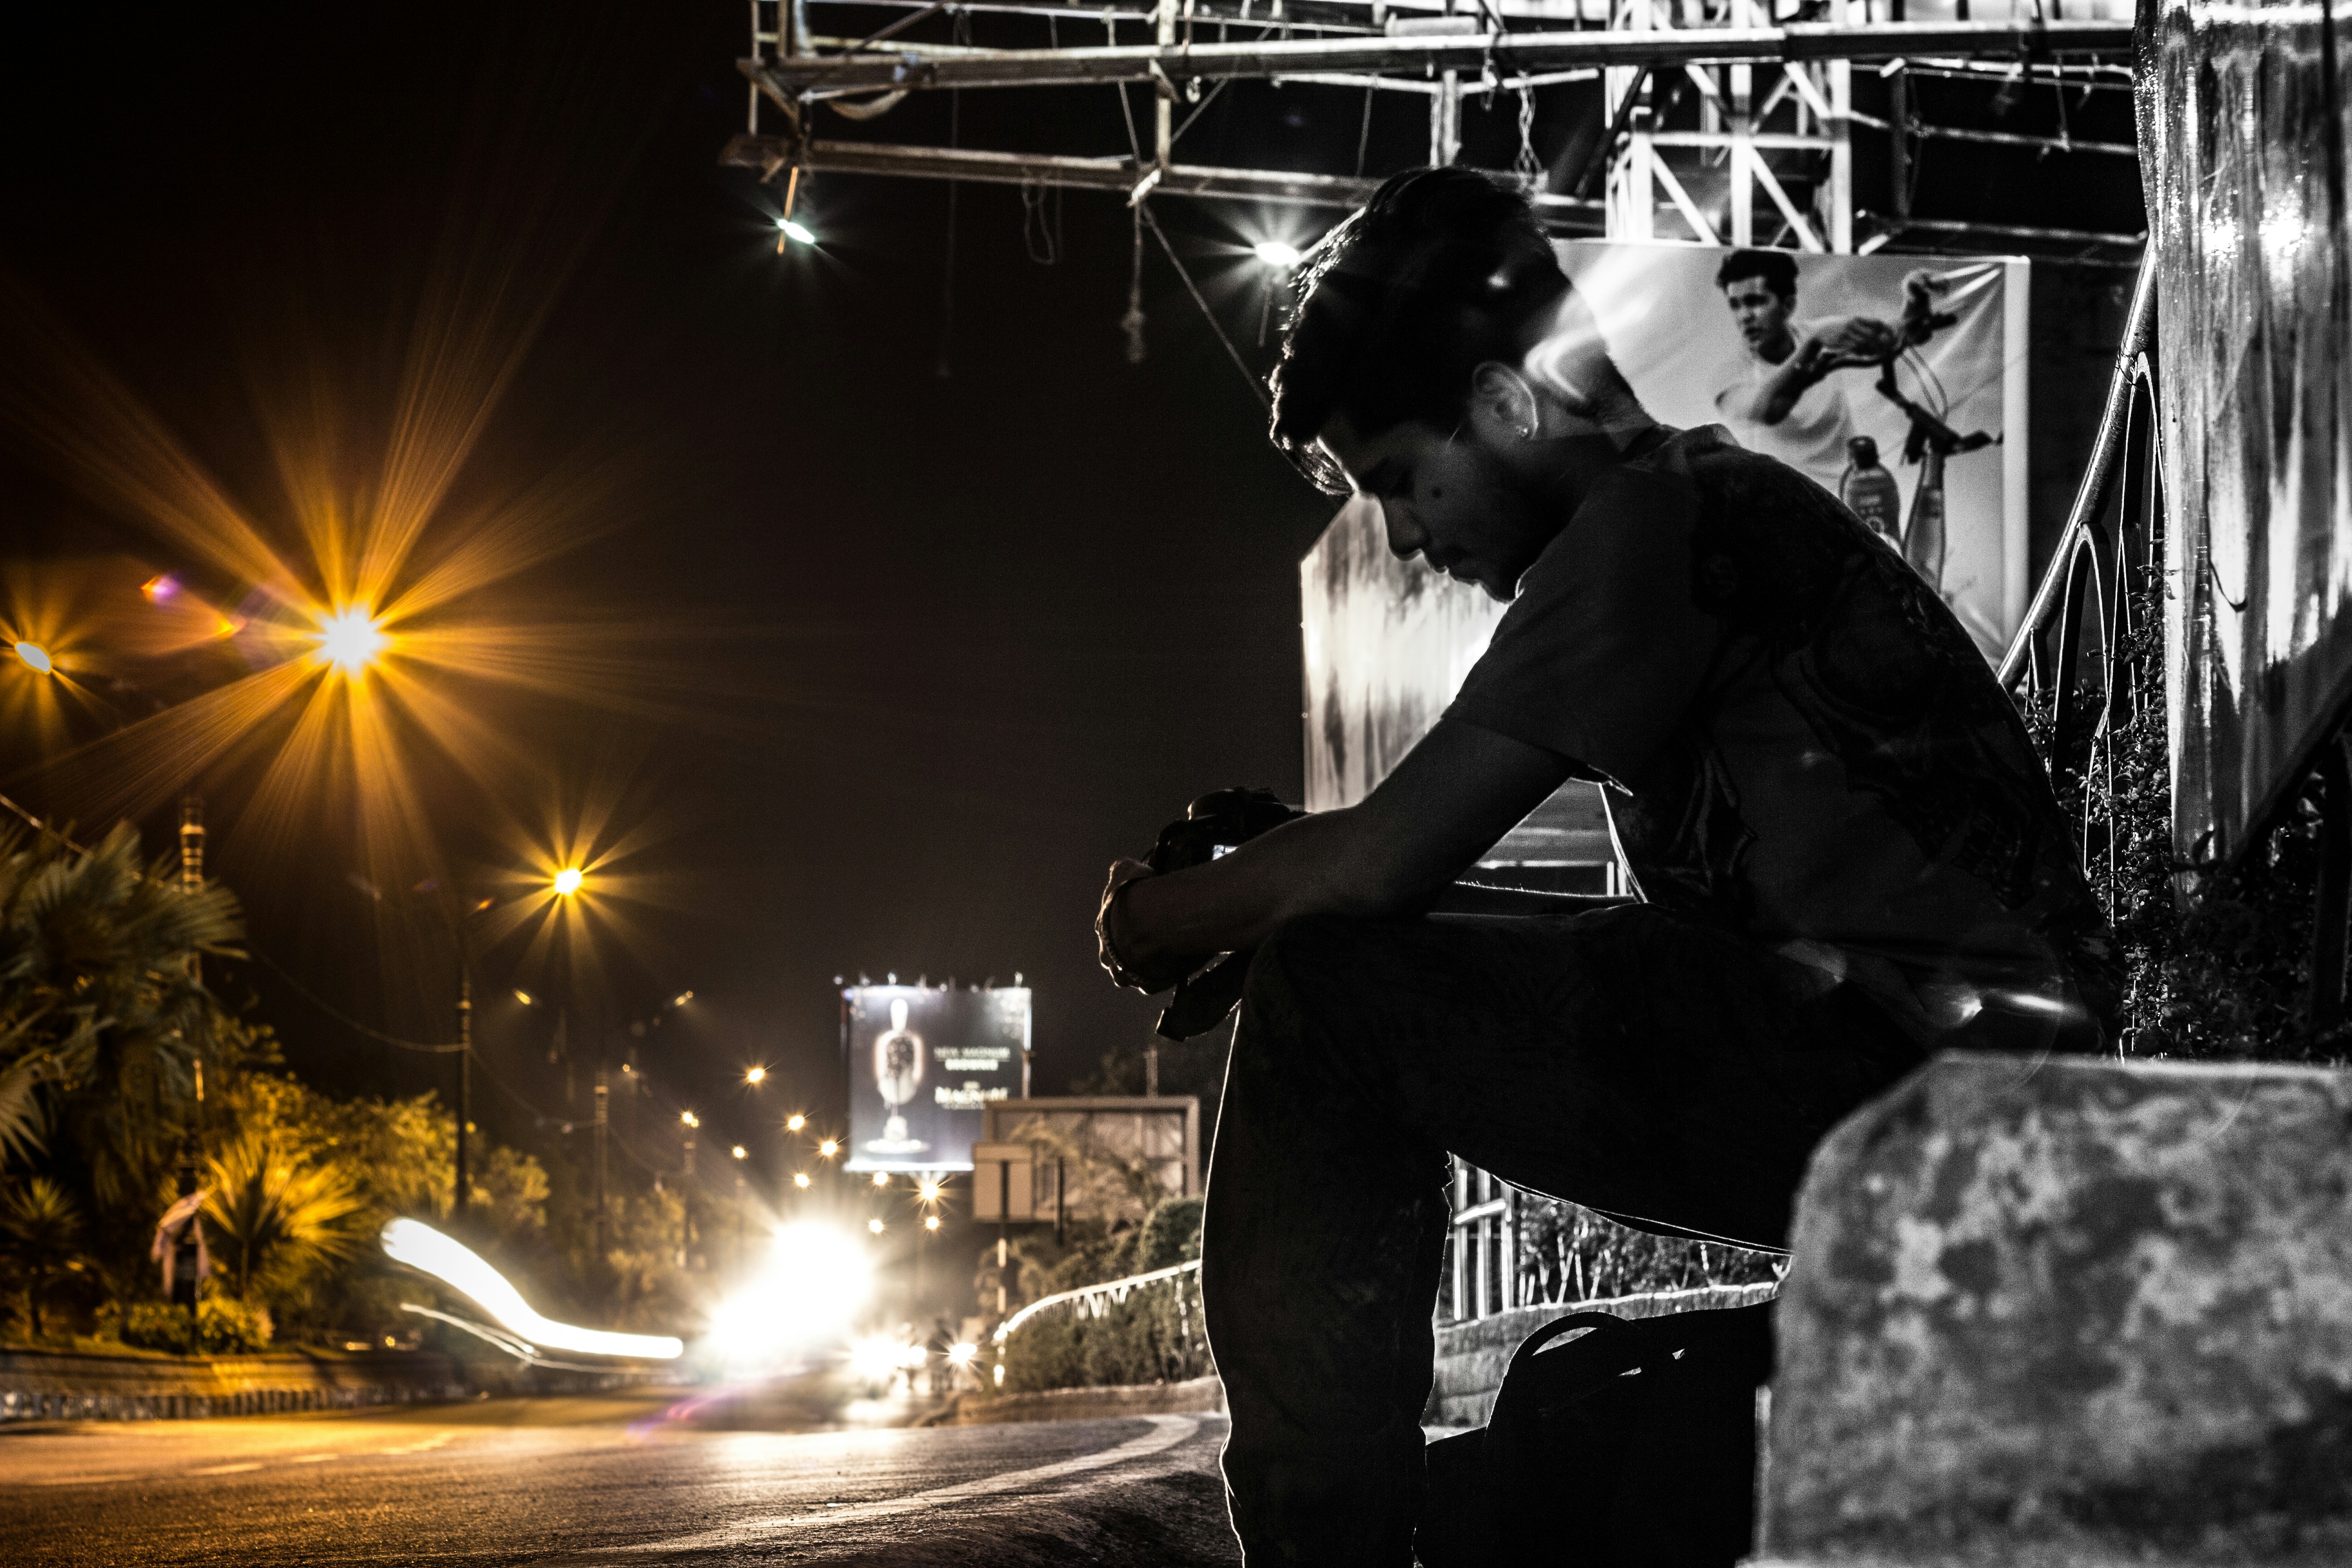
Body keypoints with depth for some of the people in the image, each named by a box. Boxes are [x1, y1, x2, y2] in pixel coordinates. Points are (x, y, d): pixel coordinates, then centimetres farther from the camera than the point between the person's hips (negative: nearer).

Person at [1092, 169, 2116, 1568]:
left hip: (1925, 1082, -10)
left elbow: (1385, 862, -11)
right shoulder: (1714, 511, 22)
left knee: (1331, 1001, -9)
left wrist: (1170, 918, 6)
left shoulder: (1660, 522, -9)